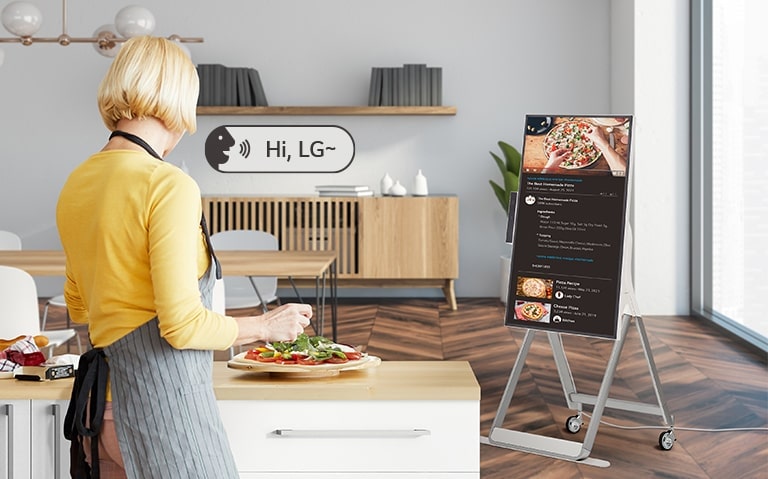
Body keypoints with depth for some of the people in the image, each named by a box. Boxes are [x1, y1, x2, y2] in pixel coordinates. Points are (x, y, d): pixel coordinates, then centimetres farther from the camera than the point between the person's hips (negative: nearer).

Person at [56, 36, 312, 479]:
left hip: (102, 402, 8)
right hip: (163, 395, -8)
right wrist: (265, 326, -3)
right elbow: (182, 324, -18)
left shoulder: (77, 184, 9)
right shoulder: (169, 186, -15)